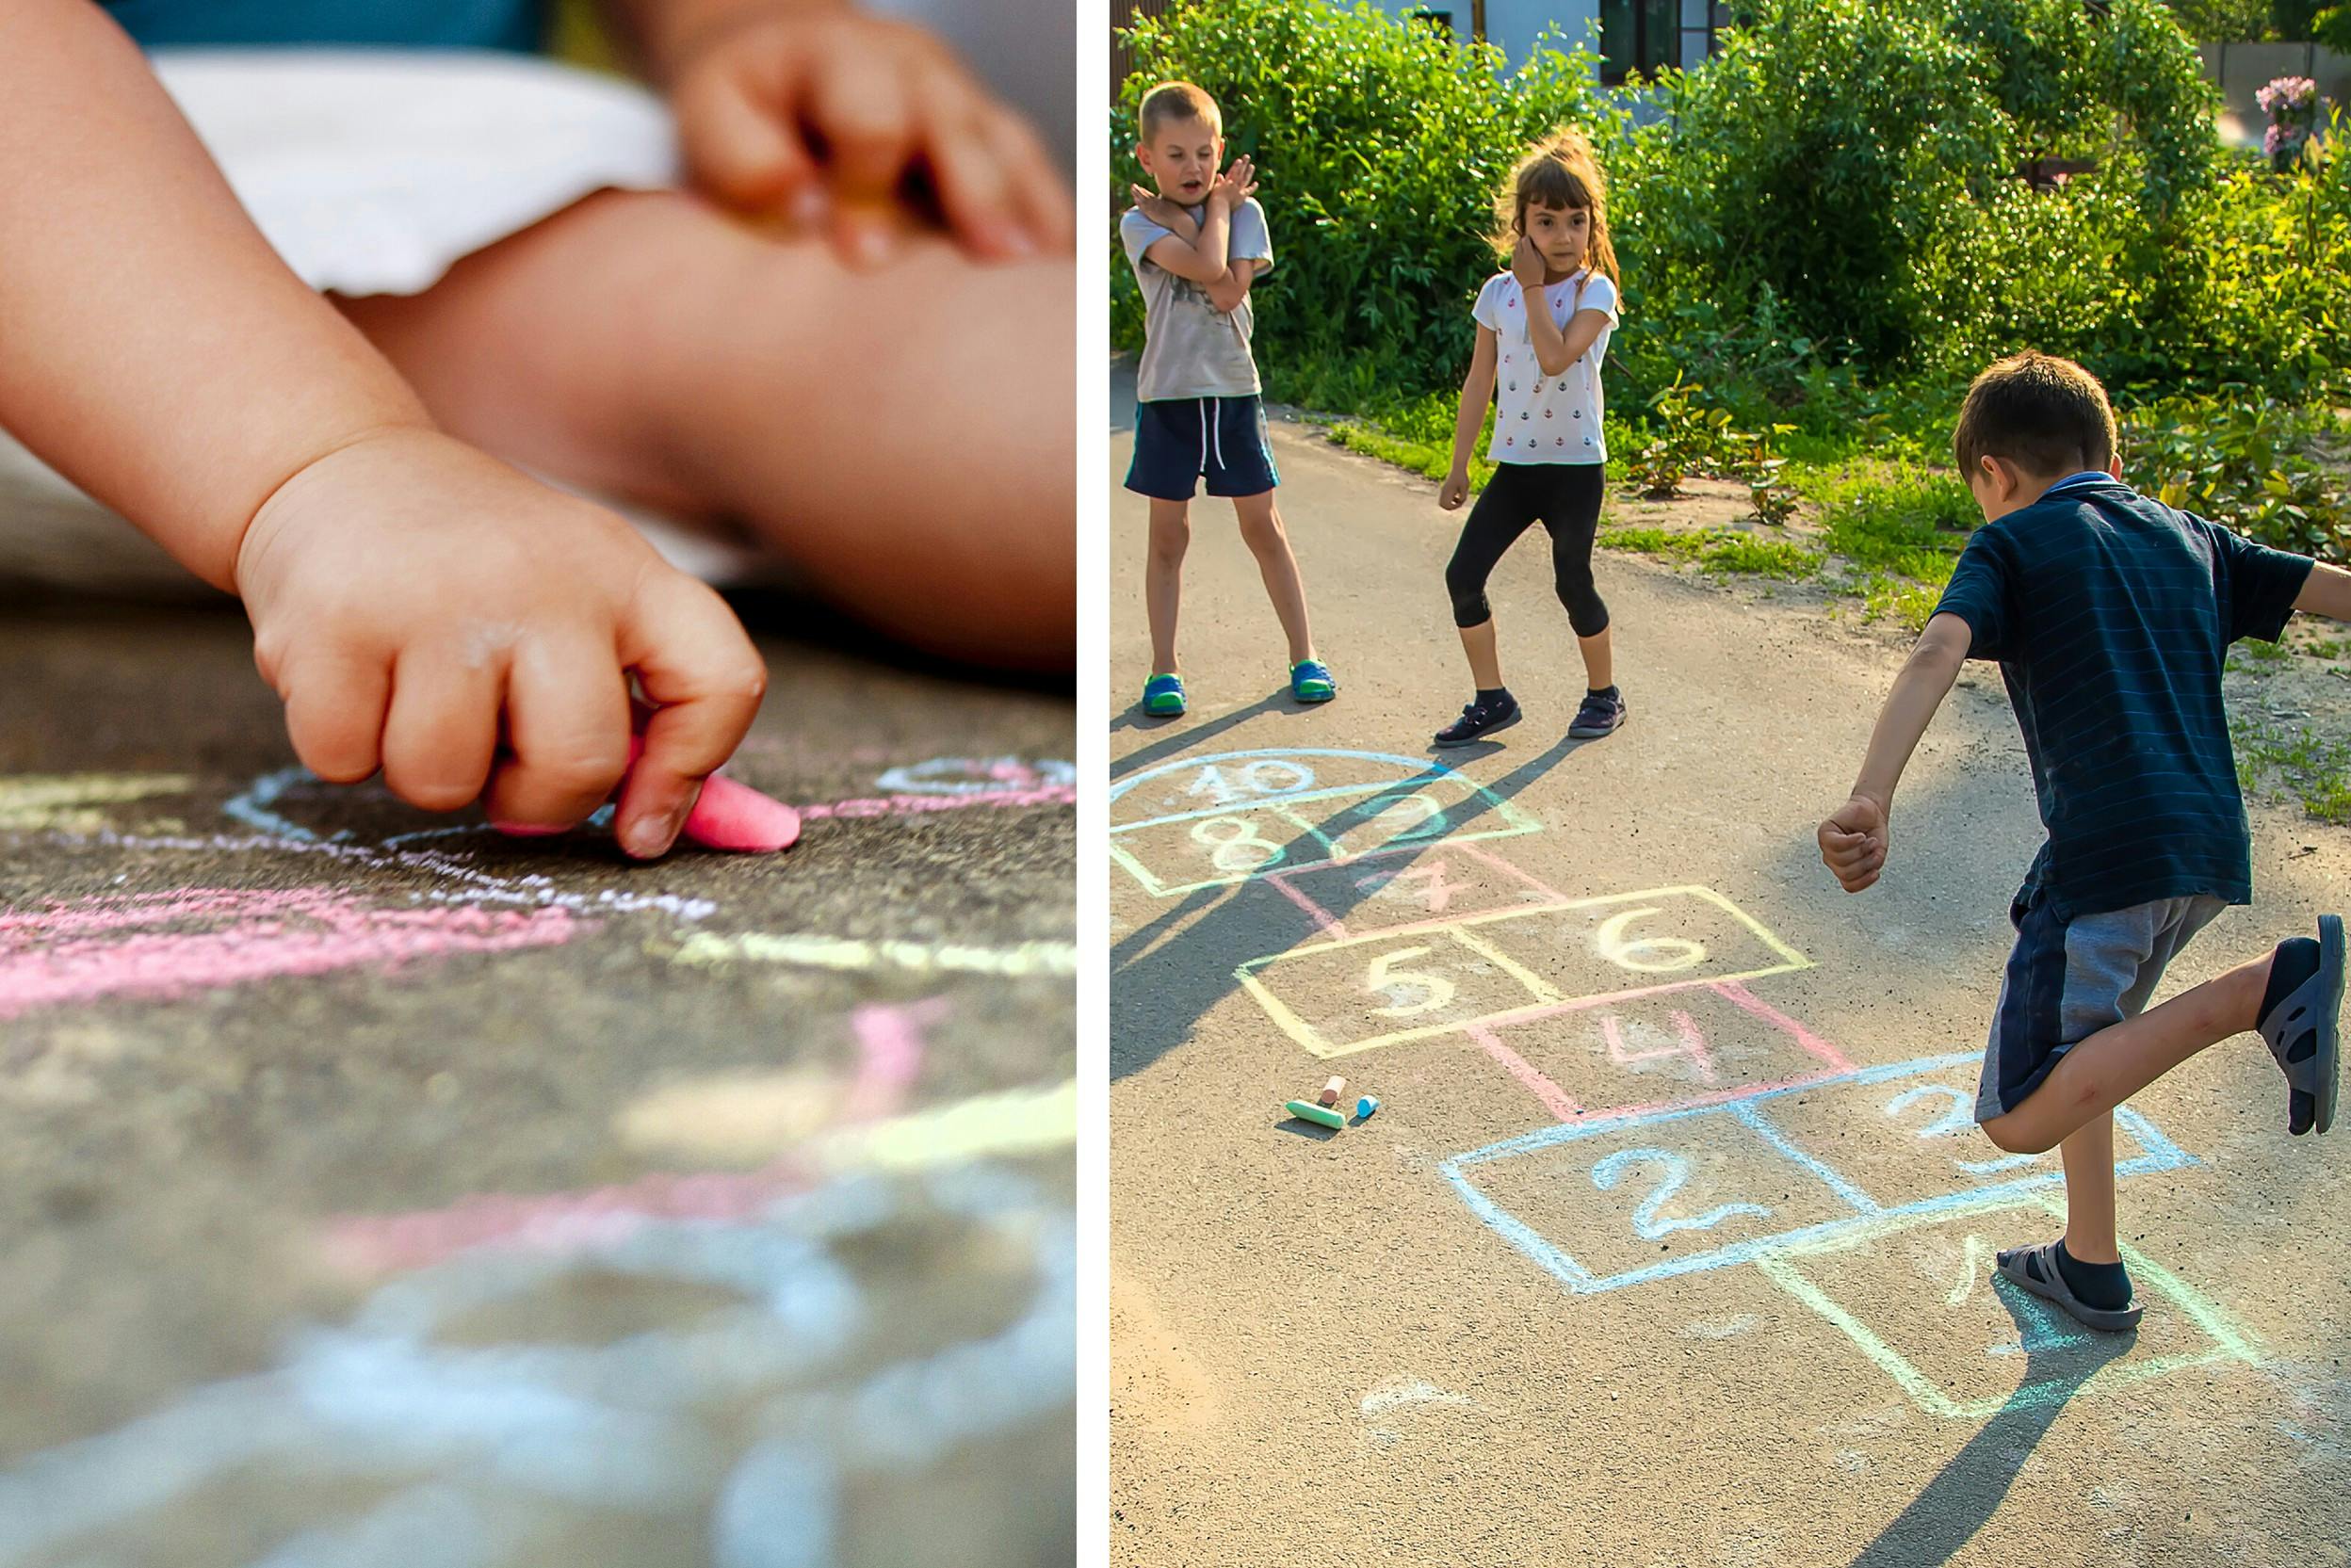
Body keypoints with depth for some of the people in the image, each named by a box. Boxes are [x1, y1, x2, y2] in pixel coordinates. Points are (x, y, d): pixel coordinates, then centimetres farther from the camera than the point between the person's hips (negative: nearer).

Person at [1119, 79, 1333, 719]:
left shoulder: (1244, 210, 2)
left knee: (1263, 528, 7)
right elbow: (1205, 268, -21)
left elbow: (1230, 291, -15)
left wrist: (1193, 213, -11)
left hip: (1233, 389, 1)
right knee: (1168, 536, 4)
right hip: (1168, 395, -1)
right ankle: (1164, 669, 13)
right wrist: (1216, 208, -6)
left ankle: (1304, 655, 15)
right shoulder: (1139, 223, -4)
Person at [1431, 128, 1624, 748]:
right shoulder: (1498, 292, 4)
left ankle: (1604, 692, 22)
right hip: (1513, 464, 4)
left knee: (1573, 582, 0)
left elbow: (1557, 356, -25)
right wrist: (1459, 466, 10)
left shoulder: (1595, 291, -7)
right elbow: (1479, 382, 9)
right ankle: (1491, 698, 9)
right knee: (1463, 574, -4)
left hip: (1575, 465, -4)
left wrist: (1534, 286, -17)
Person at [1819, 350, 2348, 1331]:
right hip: (2212, 843, 8)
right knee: (2074, 1045, 28)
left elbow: (1936, 658, -15)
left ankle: (2261, 990, -19)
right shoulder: (2188, 539, 19)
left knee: (2019, 1116, -8)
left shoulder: (2012, 545, 3)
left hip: (2107, 844, -8)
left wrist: (1870, 800, -29)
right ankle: (2090, 1269, 31)